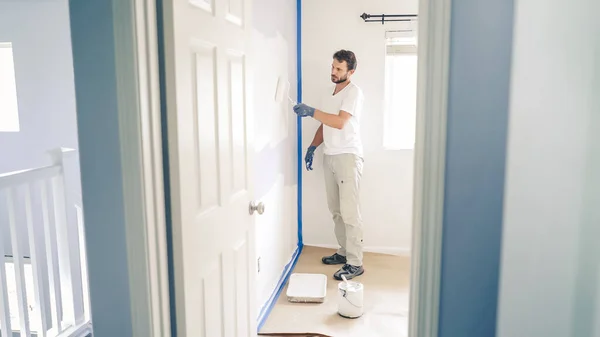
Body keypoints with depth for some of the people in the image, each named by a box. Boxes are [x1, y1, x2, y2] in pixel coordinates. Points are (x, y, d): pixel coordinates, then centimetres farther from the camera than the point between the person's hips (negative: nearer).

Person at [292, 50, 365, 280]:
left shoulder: (353, 92, -9)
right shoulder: (328, 94, 16)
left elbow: (340, 122, -23)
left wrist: (311, 112, -28)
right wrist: (313, 147, 9)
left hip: (348, 157, -8)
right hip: (329, 157, 8)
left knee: (349, 212, -7)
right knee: (336, 210, 13)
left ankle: (355, 263, 0)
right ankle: (344, 252, 26)